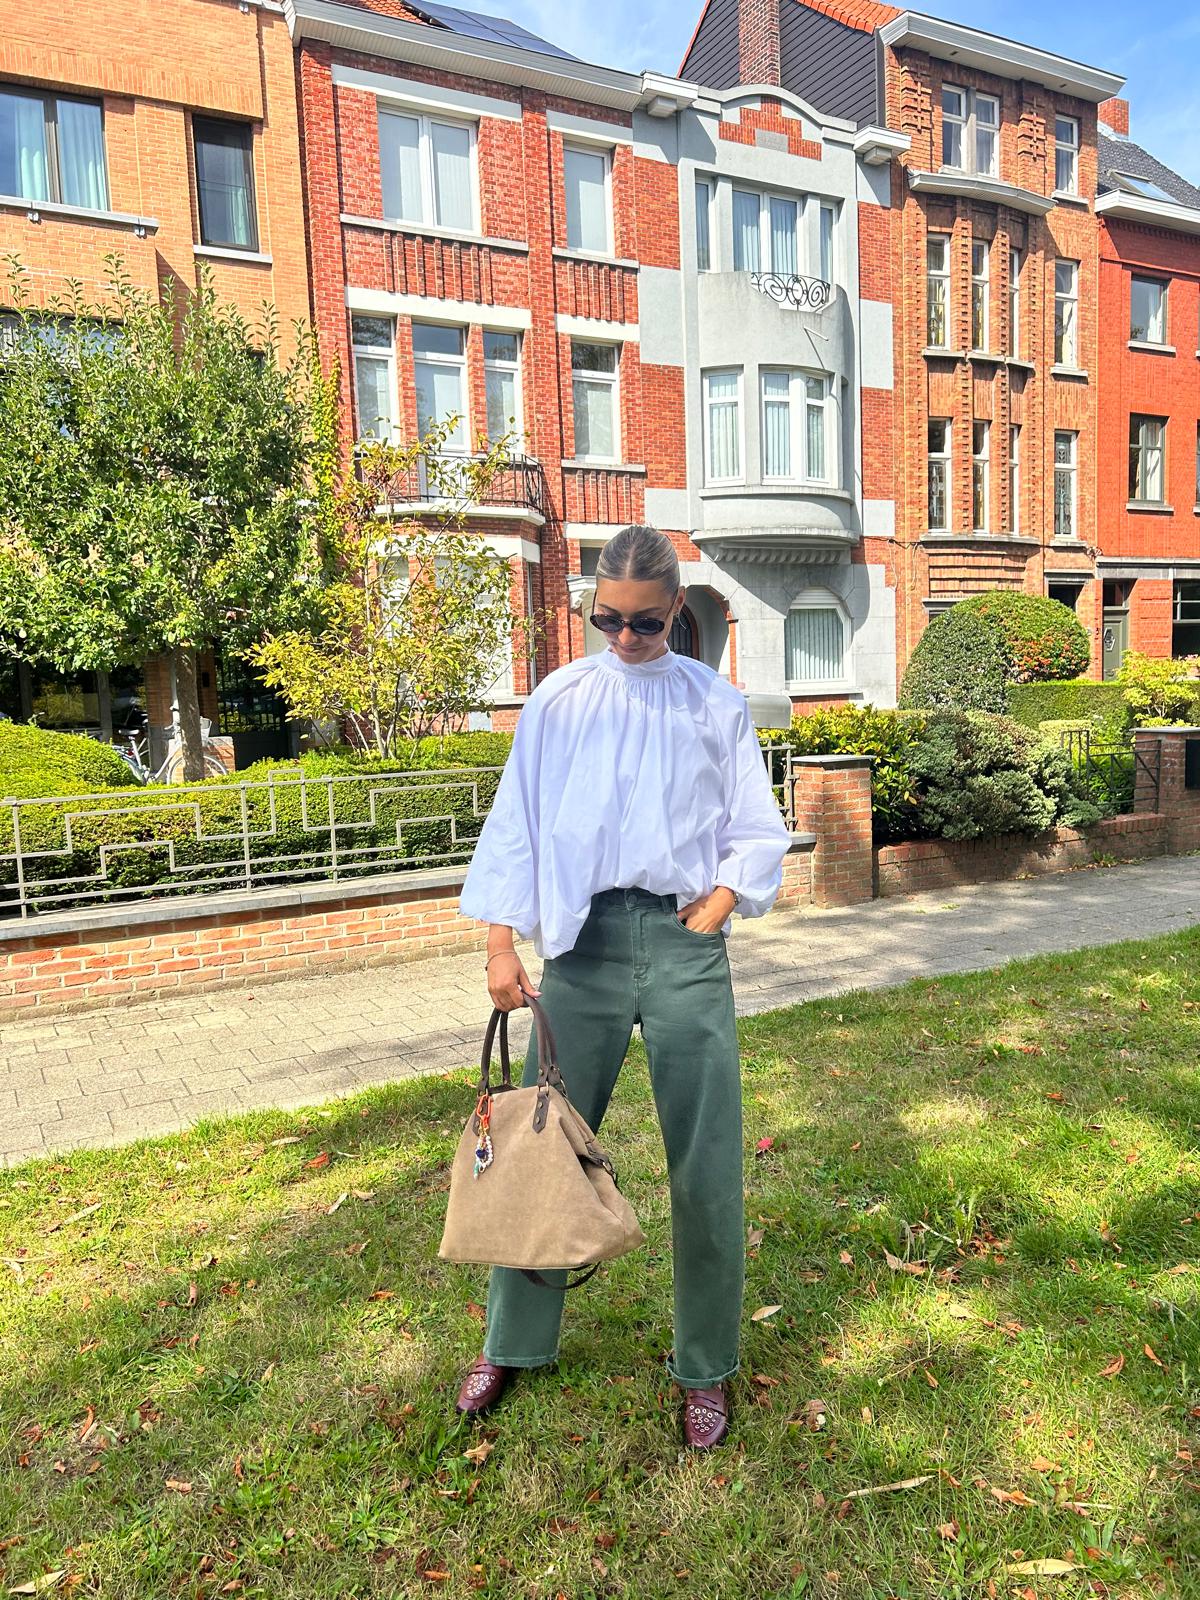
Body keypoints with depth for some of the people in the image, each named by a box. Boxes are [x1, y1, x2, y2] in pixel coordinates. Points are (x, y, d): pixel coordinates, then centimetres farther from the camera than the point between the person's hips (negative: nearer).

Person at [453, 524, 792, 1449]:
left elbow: (759, 834, 8)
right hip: (584, 938, 1)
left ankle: (706, 1369, 26)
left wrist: (711, 913, -5)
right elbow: (516, 827, 5)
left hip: (685, 940, 0)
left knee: (707, 1164, 4)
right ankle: (513, 1343, 31)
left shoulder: (717, 705, 5)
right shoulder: (558, 701, 6)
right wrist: (502, 946, 0)